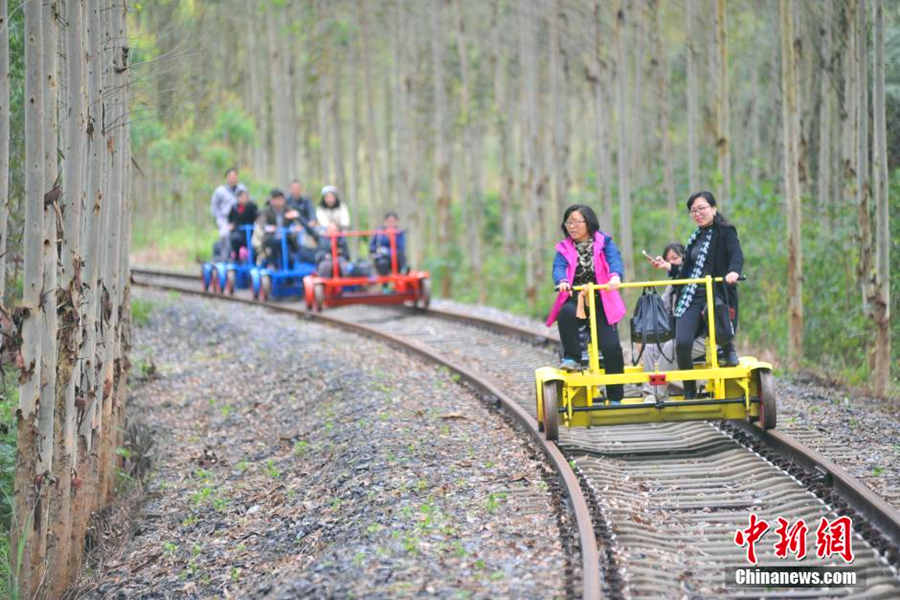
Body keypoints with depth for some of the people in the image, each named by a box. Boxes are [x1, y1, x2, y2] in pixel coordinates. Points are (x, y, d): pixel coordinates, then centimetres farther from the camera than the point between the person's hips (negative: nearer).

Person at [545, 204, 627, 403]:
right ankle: (571, 358, -22)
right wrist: (563, 281, -34)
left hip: (601, 302, -1)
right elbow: (559, 267, -9)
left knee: (611, 346, -16)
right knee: (566, 312, -37)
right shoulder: (564, 248, 10)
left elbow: (615, 260, -13)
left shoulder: (604, 242, 7)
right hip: (575, 300, 1)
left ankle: (615, 398, -5)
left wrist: (615, 276, -37)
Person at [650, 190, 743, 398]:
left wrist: (733, 271, -36)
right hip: (690, 297, 5)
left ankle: (729, 349, -10)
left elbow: (737, 255, -16)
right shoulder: (695, 237, 23)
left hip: (717, 295, -5)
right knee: (682, 343, -15)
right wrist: (669, 267, 12)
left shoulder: (726, 232, 3)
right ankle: (689, 393, -1)